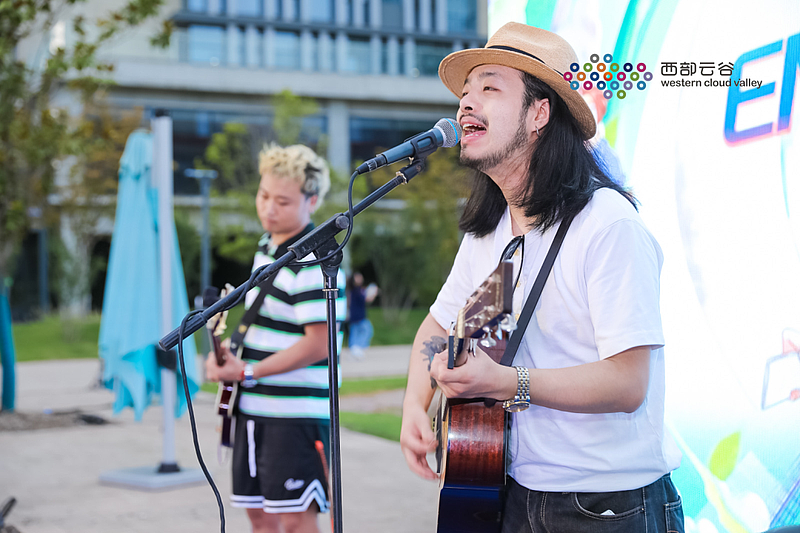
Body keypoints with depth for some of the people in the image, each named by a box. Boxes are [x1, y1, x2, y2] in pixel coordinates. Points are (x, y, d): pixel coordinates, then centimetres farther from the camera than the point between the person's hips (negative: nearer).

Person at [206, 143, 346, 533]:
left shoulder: (315, 263, -18)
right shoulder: (267, 247, 12)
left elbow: (317, 345, -21)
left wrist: (247, 372, -17)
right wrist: (228, 355, 9)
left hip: (295, 414, -9)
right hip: (255, 408, 9)